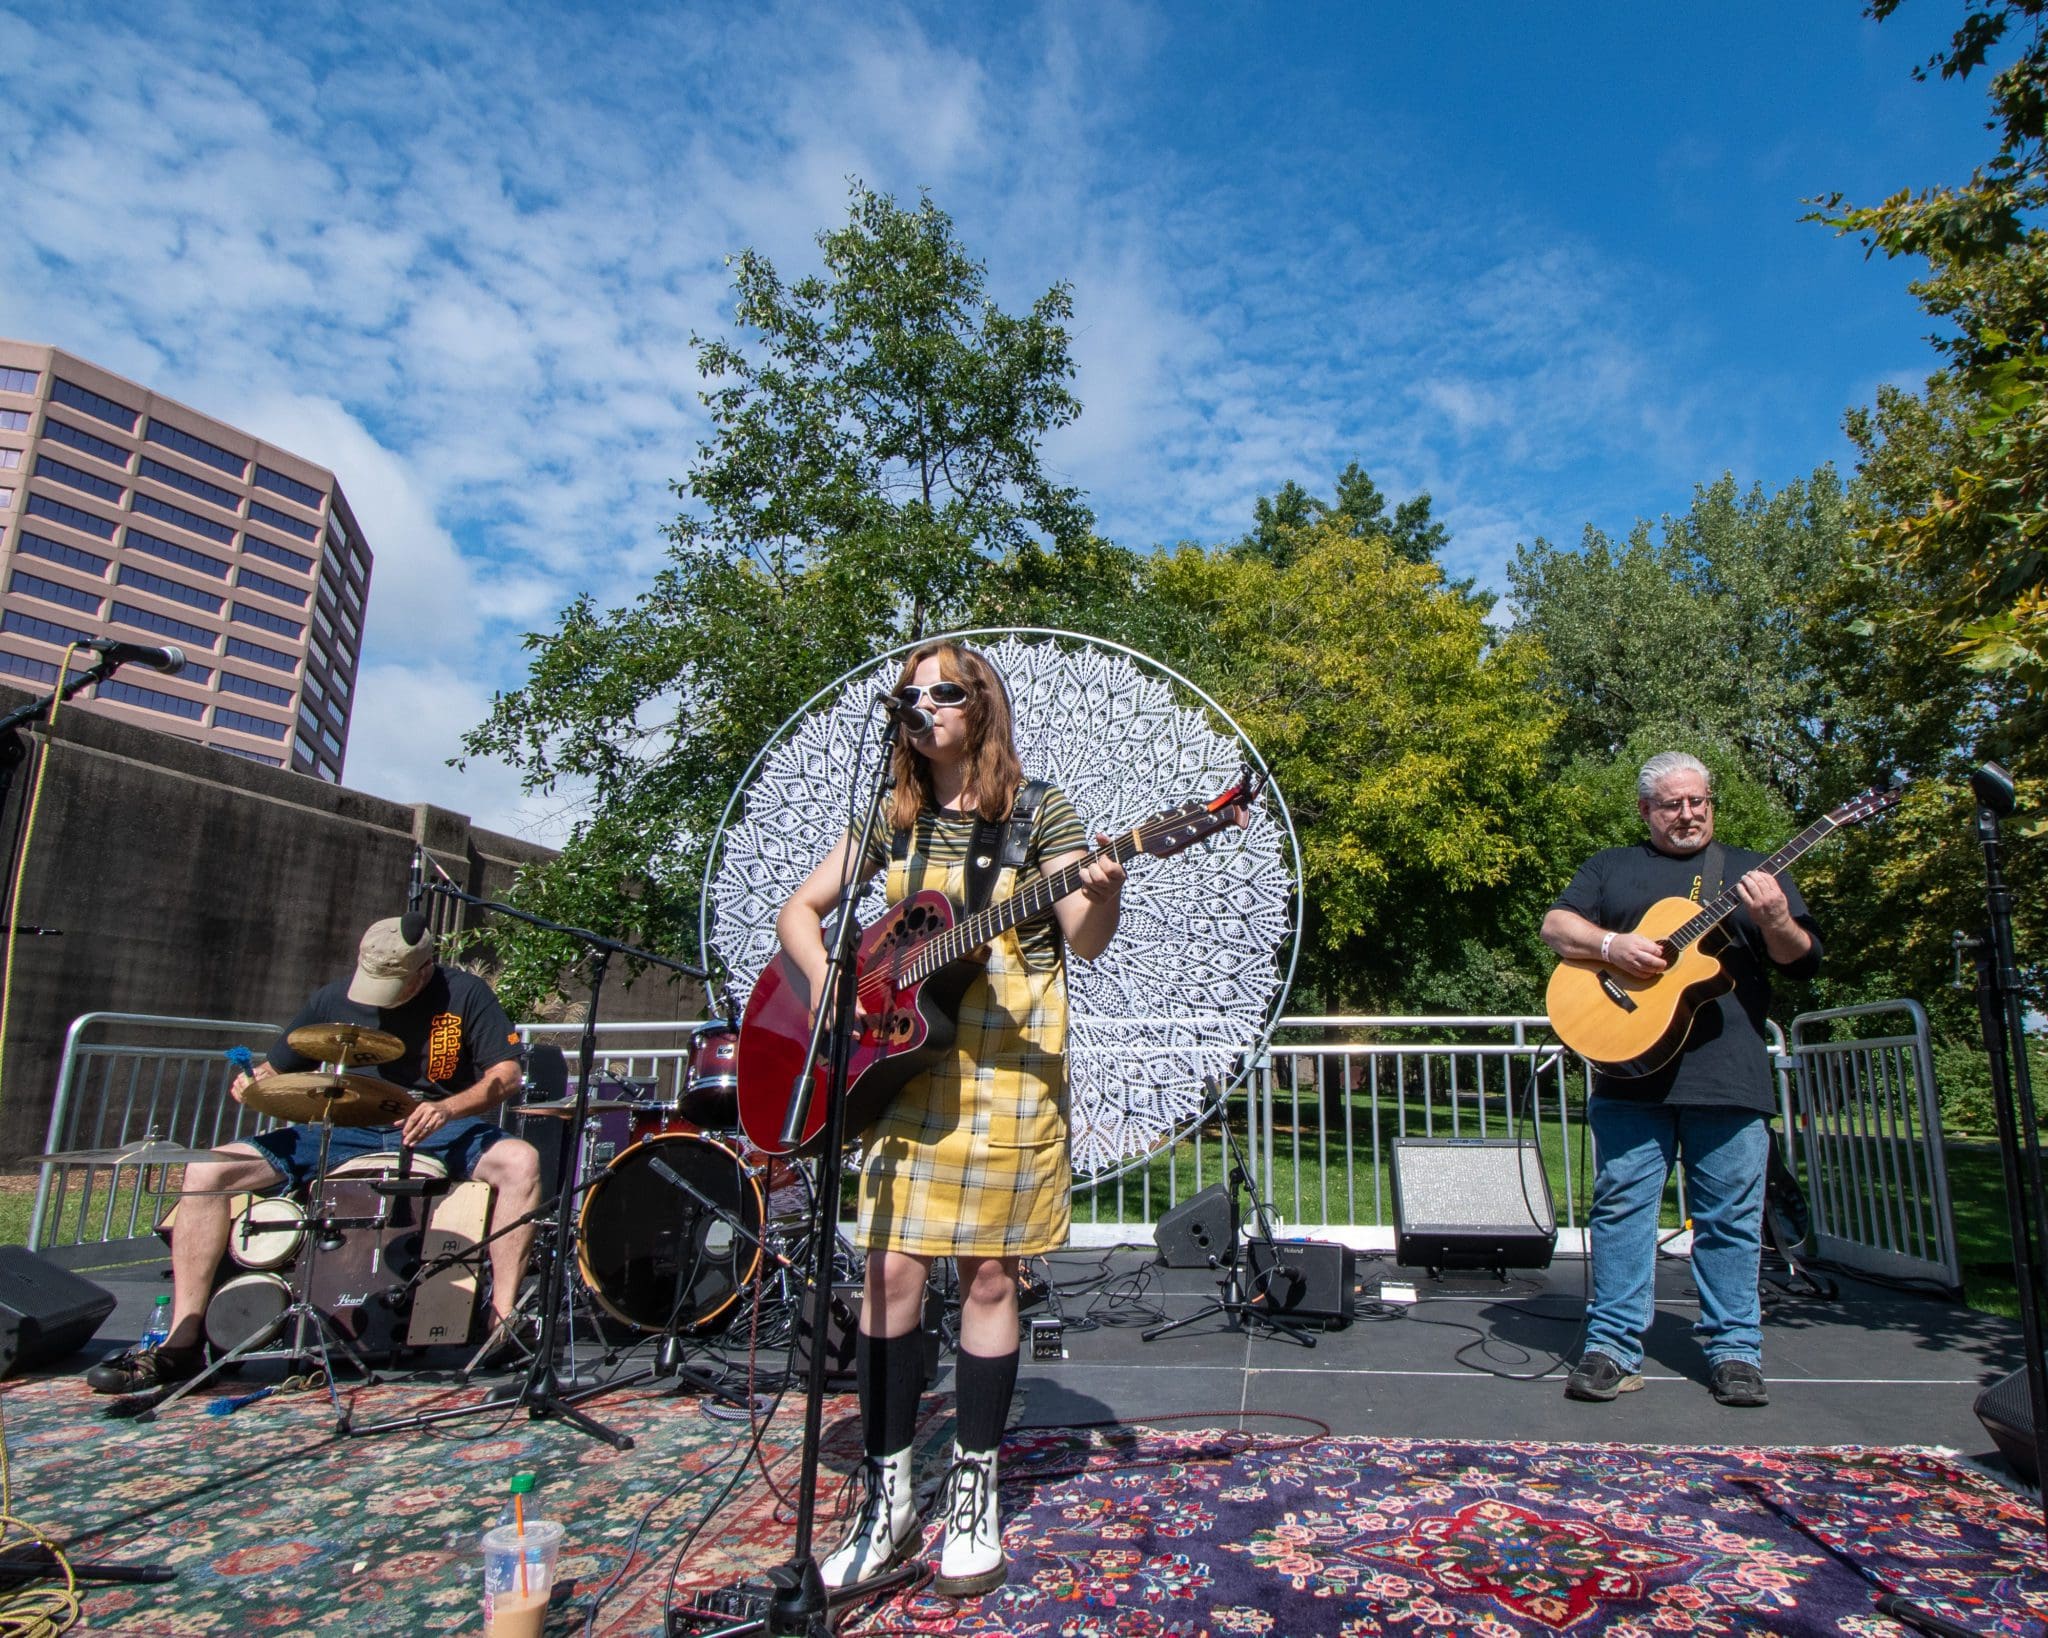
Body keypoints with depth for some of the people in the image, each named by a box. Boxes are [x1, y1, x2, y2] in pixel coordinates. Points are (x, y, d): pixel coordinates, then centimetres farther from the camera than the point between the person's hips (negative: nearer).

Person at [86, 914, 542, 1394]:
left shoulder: (465, 994, -7)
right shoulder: (333, 999, 2)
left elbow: (505, 1075, -9)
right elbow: (277, 1069, 12)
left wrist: (447, 1108, -27)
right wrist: (254, 1081, -13)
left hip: (438, 1133, -3)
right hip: (343, 1132, 3)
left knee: (520, 1160, -34)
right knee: (207, 1170, -14)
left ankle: (504, 1322, -26)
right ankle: (182, 1343, -6)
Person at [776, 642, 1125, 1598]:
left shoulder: (1037, 810, 0)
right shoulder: (893, 819, 10)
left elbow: (1086, 943, -7)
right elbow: (799, 911, 12)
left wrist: (1103, 893, -29)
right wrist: (826, 983, -8)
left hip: (1009, 1068, -3)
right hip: (899, 1063, 3)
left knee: (988, 1276, 3)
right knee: (892, 1270, 1)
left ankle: (975, 1493, 20)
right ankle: (887, 1496, 16)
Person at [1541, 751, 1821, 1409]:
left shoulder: (1750, 869, 14)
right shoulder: (1612, 866, 15)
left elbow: (1804, 960, 9)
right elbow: (1555, 924, 5)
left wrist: (1774, 921, -13)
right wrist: (1611, 943, -14)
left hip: (1729, 1075, 1)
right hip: (1631, 1068, 0)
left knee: (1732, 1215, 5)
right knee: (1621, 1205, 1)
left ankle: (1734, 1350, 18)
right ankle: (1613, 1349, 9)